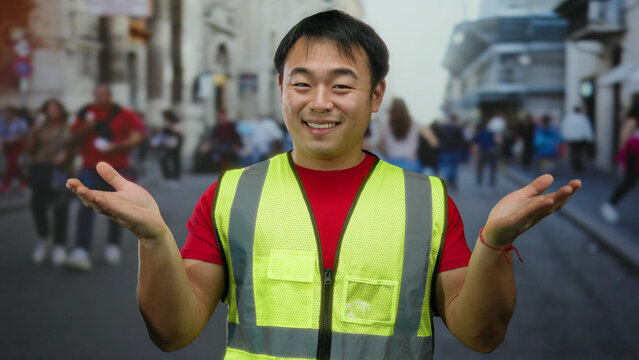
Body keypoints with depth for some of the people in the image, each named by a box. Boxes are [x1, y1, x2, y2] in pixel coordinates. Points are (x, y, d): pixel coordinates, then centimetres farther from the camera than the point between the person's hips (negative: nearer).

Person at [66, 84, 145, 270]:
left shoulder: (123, 114, 0)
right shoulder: (86, 113, 8)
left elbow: (137, 135, -4)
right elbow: (74, 138, 9)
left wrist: (116, 146, -16)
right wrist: (86, 127, -11)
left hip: (117, 168, -1)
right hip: (91, 168, 1)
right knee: (86, 208, -12)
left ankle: (113, 246, 25)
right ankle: (81, 251, -20)